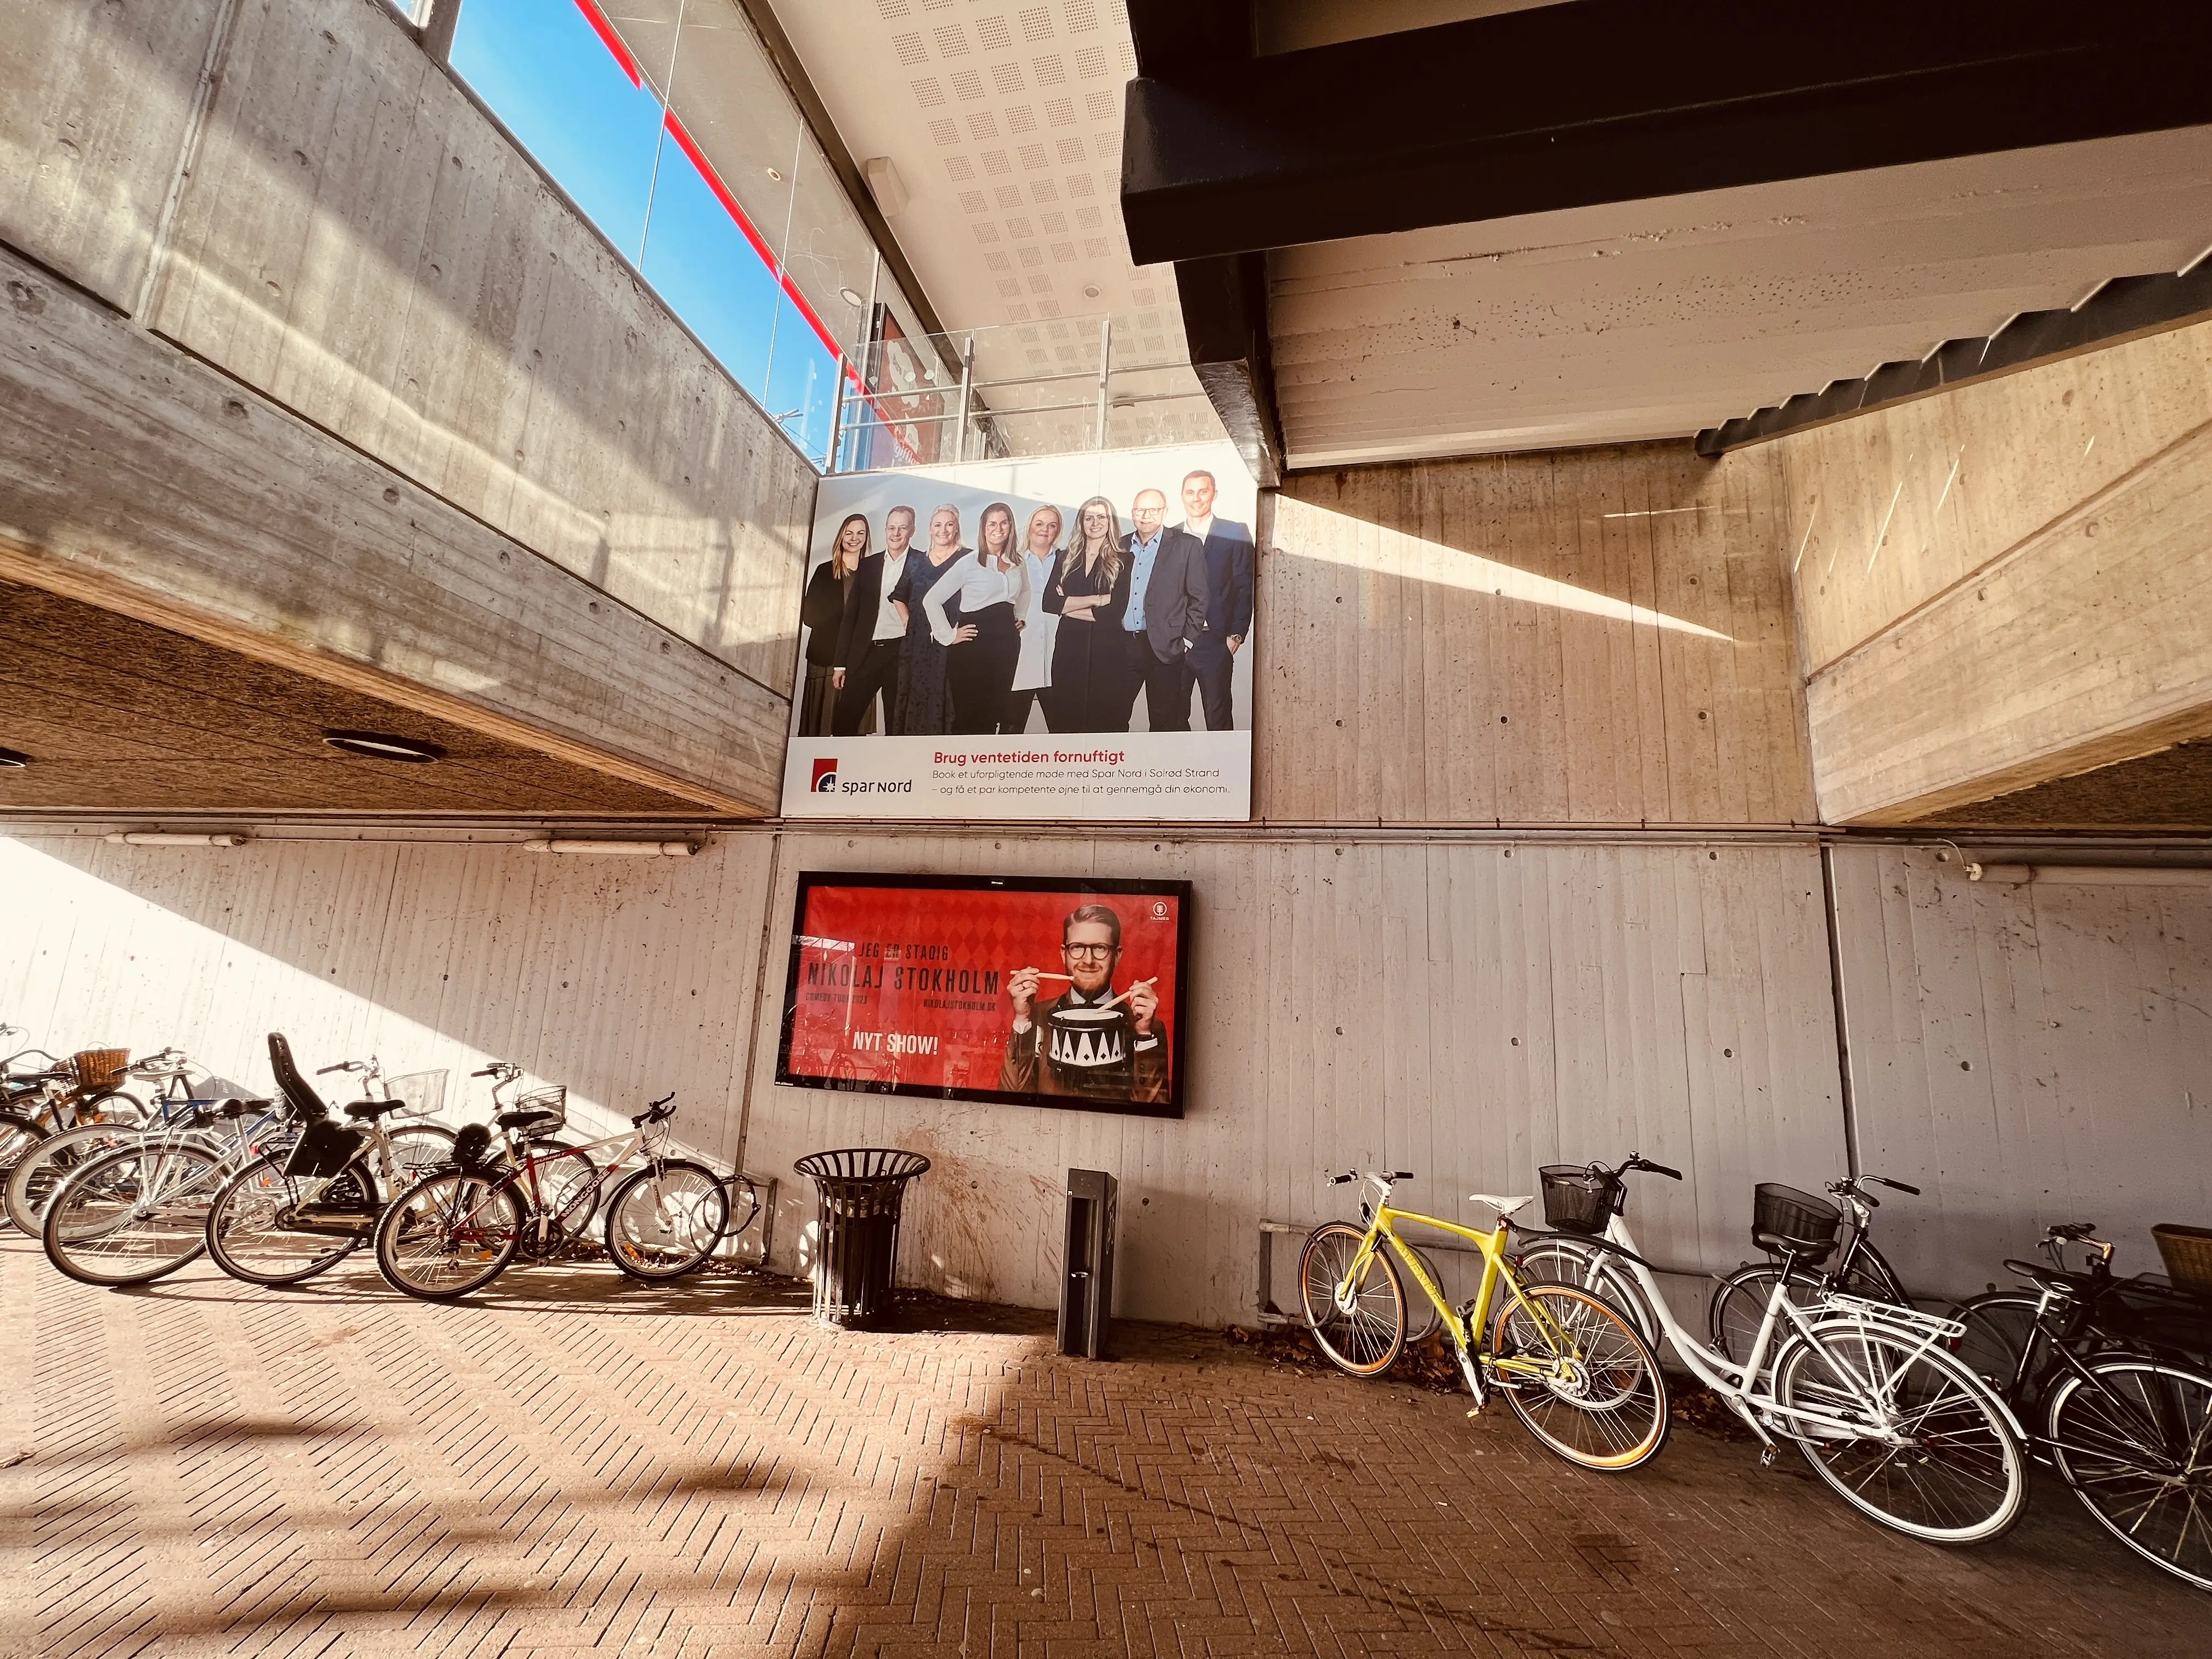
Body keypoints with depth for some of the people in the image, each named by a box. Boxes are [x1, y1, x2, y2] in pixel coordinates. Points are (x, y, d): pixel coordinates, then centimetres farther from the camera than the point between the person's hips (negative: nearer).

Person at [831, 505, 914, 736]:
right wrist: (840, 664, 8)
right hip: (865, 653, 3)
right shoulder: (867, 565, 13)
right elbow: (851, 615, 12)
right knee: (842, 725, -1)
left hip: (902, 654, -3)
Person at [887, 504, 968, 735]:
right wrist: (909, 625, 13)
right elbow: (899, 597, 26)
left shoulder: (967, 559, 0)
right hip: (918, 645, 5)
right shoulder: (916, 562, 15)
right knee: (915, 702, 6)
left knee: (942, 703, -5)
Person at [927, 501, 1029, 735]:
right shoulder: (969, 563, -6)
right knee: (967, 715, -1)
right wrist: (949, 636, -8)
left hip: (1007, 644, 5)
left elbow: (1025, 592, 34)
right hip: (973, 644, -5)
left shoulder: (1018, 563, 10)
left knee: (993, 714, 8)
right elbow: (931, 600, -7)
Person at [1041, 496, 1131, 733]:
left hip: (1107, 652, -2)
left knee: (1101, 720, 3)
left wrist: (1069, 606, -5)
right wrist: (1095, 599, -10)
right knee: (1064, 719, 3)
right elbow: (1049, 602, -2)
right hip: (1068, 649, 2)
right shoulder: (1066, 558, 12)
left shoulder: (1123, 561, 3)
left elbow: (1116, 611, -10)